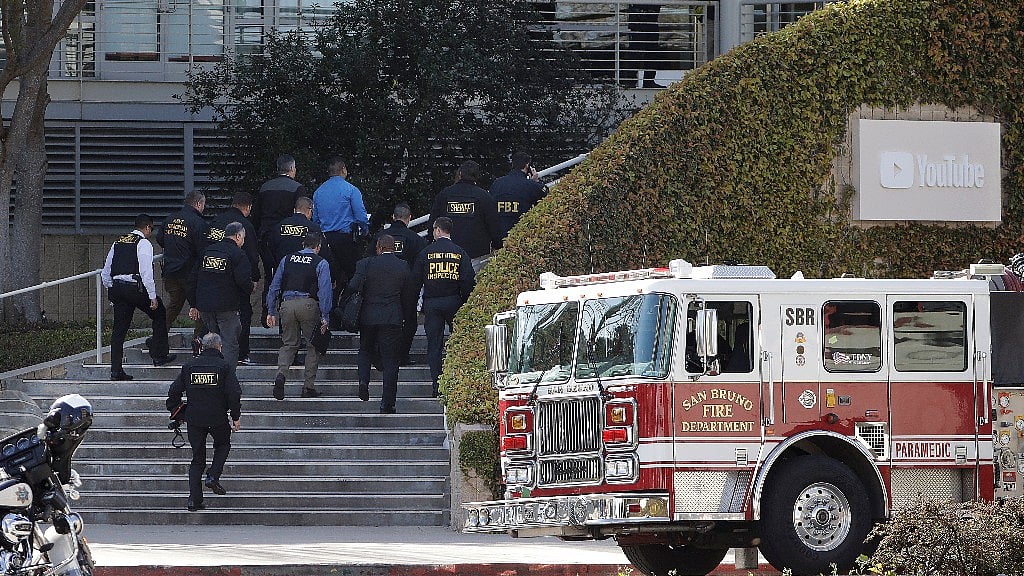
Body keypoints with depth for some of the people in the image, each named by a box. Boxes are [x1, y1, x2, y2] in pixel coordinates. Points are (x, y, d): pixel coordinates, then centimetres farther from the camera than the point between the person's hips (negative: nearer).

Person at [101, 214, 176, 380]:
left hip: (116, 288, 6)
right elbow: (146, 272, -14)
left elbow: (105, 273, 18)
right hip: (135, 288, -6)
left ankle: (116, 370, 4)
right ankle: (159, 355, 14)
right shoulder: (144, 243, -4)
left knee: (119, 329, 8)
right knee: (159, 313, 15)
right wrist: (153, 297, -11)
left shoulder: (118, 243, 18)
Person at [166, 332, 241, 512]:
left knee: (197, 458, 10)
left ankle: (194, 499, 3)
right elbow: (234, 393, -10)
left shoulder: (189, 366, 7)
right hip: (217, 419, -3)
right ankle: (213, 476, 2)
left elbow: (174, 392, 8)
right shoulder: (224, 366, -4)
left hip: (194, 419, 3)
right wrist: (236, 417, -3)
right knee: (223, 445, 25)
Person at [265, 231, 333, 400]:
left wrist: (271, 312, 15)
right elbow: (325, 291, -8)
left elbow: (274, 286, 11)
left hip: (287, 304, 3)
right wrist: (324, 317, -6)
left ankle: (281, 373, -14)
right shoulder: (320, 263, 0)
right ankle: (308, 386, 8)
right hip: (308, 304, -3)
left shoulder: (287, 260, 11)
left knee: (289, 344, 14)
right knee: (313, 346, 10)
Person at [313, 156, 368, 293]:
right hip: (346, 236, -5)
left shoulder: (318, 192, 10)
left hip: (326, 238, 5)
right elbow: (361, 216, -9)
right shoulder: (350, 190, -7)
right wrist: (365, 231, 7)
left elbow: (315, 219, 15)